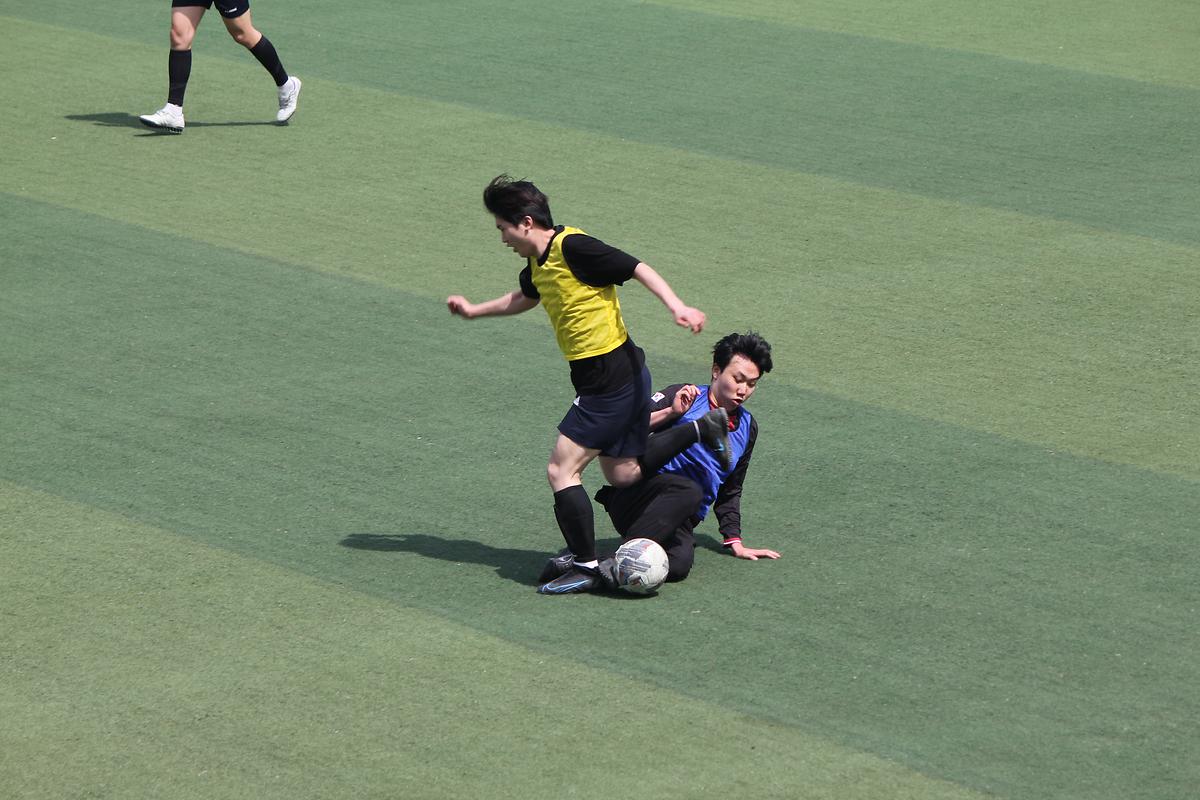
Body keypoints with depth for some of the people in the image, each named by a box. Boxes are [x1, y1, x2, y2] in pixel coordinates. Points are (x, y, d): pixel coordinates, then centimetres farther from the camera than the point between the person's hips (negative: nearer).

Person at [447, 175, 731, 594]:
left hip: (612, 378, -9)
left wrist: (676, 305, -33)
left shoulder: (572, 247, -17)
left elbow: (638, 268, -21)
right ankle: (701, 427, 21)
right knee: (622, 474, 14)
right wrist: (475, 310, 44)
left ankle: (584, 565, 2)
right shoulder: (538, 263, 11)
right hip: (611, 379, 9)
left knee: (561, 470, -6)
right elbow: (524, 298, 35)